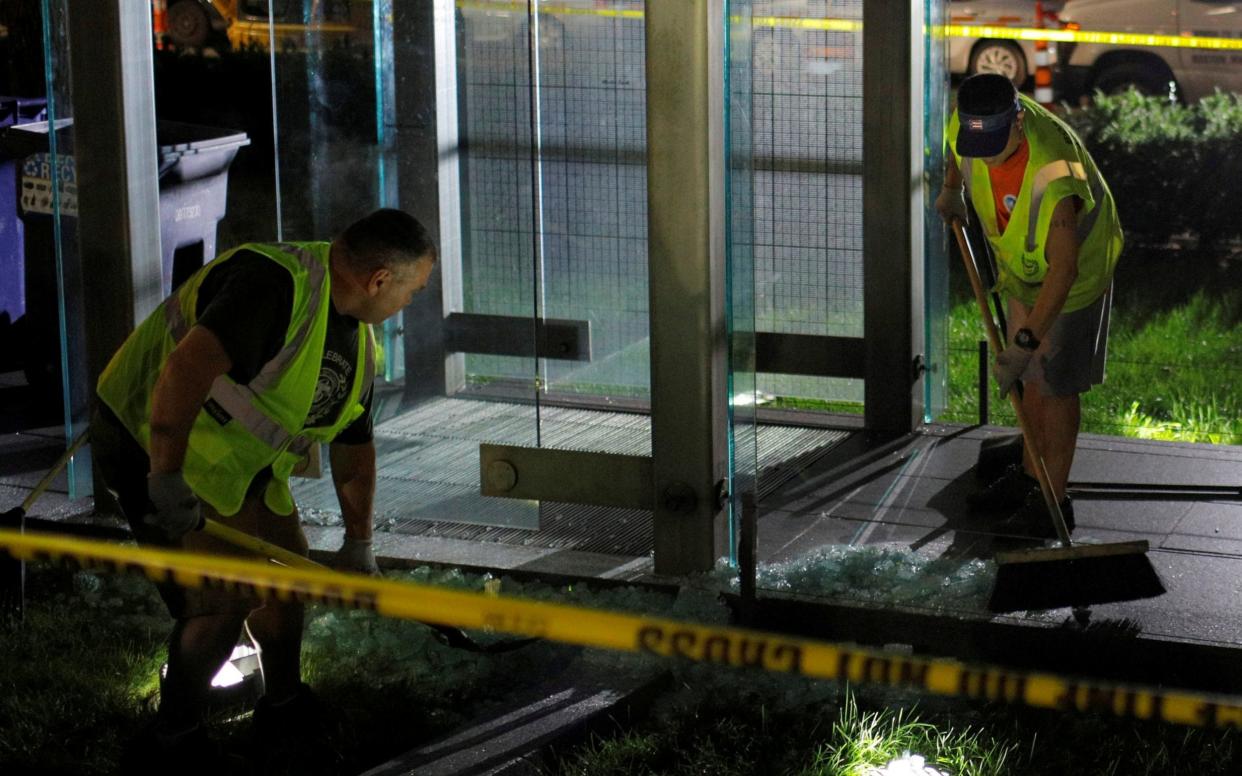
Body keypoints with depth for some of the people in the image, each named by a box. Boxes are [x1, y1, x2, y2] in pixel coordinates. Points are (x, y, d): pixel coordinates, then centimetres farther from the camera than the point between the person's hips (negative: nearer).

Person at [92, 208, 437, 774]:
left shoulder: (357, 343, 5)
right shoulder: (277, 283, -28)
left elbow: (353, 446, 16)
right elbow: (191, 364, -39)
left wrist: (358, 544, 21)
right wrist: (166, 475, -38)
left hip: (237, 462, 10)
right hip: (153, 443, -10)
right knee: (224, 597, -13)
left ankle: (283, 715, 34)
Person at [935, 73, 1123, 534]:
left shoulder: (1053, 173, -43)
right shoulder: (968, 120, -23)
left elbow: (1063, 270, -41)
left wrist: (1024, 345, -43)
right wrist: (951, 189, 23)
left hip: (1074, 271, -7)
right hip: (1022, 266, 7)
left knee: (1055, 384, -1)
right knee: (1031, 376, 17)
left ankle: (1054, 500, 10)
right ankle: (1029, 476, 33)